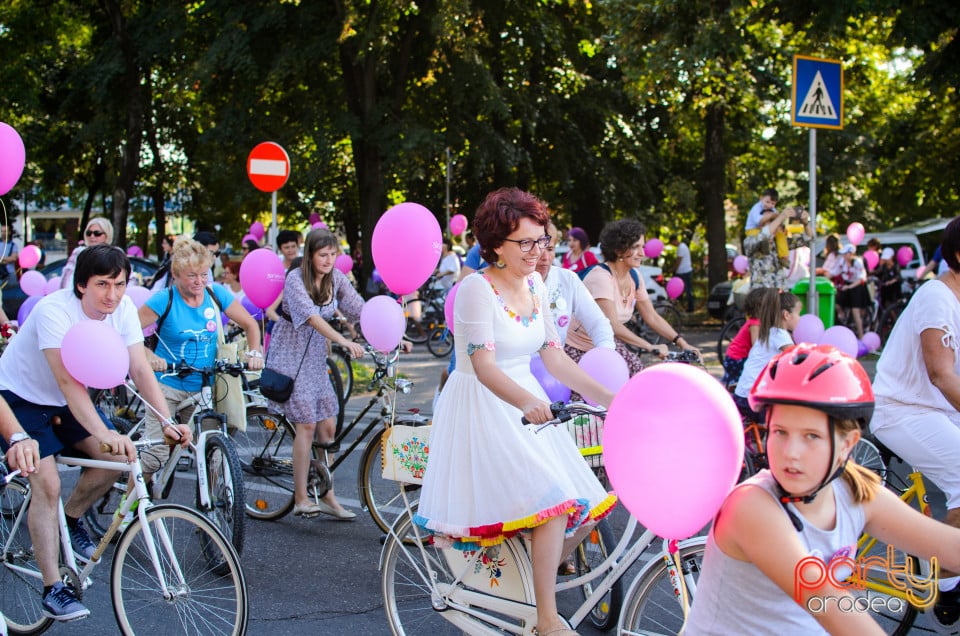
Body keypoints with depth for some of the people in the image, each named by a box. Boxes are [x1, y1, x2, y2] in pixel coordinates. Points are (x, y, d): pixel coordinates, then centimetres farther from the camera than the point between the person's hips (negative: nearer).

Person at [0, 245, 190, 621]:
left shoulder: (123, 308, -16)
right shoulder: (55, 310, -33)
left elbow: (140, 369, -19)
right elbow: (68, 381, -42)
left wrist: (167, 423, -32)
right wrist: (105, 434, -52)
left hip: (64, 403, 6)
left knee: (117, 458, -11)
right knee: (47, 483, -19)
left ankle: (71, 520, 18)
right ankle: (53, 590, -12)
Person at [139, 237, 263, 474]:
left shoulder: (216, 294, -1)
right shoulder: (164, 300, -11)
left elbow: (250, 324, 7)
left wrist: (254, 352, -10)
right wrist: (148, 356, -31)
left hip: (202, 390, 3)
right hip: (167, 386, -3)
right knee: (156, 454, -8)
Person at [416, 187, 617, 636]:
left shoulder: (534, 287, 8)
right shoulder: (477, 288, -15)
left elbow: (553, 357, 8)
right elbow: (483, 365, -26)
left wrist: (609, 397, -1)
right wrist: (526, 401, -44)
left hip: (524, 405, 8)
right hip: (481, 410, -8)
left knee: (581, 514, -3)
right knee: (554, 503, -23)